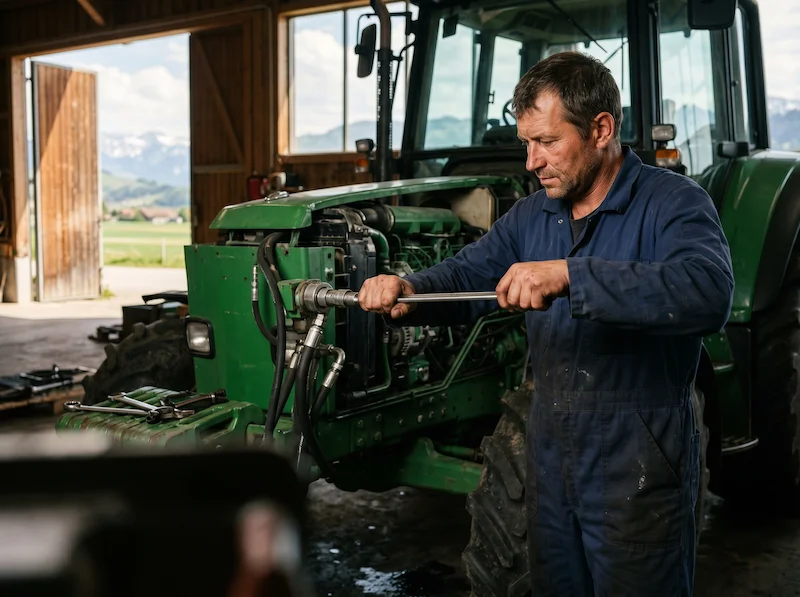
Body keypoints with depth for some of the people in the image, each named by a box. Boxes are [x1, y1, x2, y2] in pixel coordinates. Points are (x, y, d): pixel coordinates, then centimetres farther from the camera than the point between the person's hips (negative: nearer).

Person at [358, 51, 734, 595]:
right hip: (550, 458, 7)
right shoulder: (531, 217, 8)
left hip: (638, 471, -6)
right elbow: (465, 276, 8)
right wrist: (407, 290, -16)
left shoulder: (674, 203, -14)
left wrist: (568, 276, -41)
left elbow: (709, 294, -32)